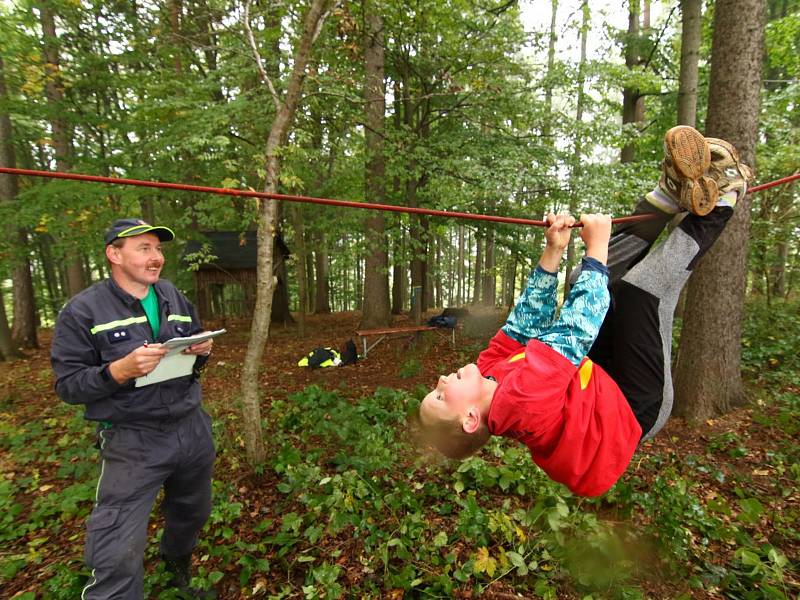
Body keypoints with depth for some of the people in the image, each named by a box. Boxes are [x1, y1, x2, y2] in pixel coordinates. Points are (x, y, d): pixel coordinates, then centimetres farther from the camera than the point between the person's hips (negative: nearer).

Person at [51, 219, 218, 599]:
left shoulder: (175, 298, 6)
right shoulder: (82, 311, -9)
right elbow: (67, 385, -9)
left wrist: (203, 350, -8)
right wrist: (120, 370, -27)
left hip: (193, 429, 6)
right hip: (133, 442, -5)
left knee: (192, 515, 25)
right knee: (118, 557, -3)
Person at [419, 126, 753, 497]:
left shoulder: (490, 370, -14)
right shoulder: (521, 398, -40)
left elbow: (524, 324, -9)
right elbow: (577, 326, -34)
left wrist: (553, 252, -13)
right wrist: (597, 245, -22)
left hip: (597, 379, 8)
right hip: (635, 407, -7)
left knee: (587, 282, -1)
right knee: (641, 288, -25)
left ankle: (672, 192, 2)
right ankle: (719, 201, -2)